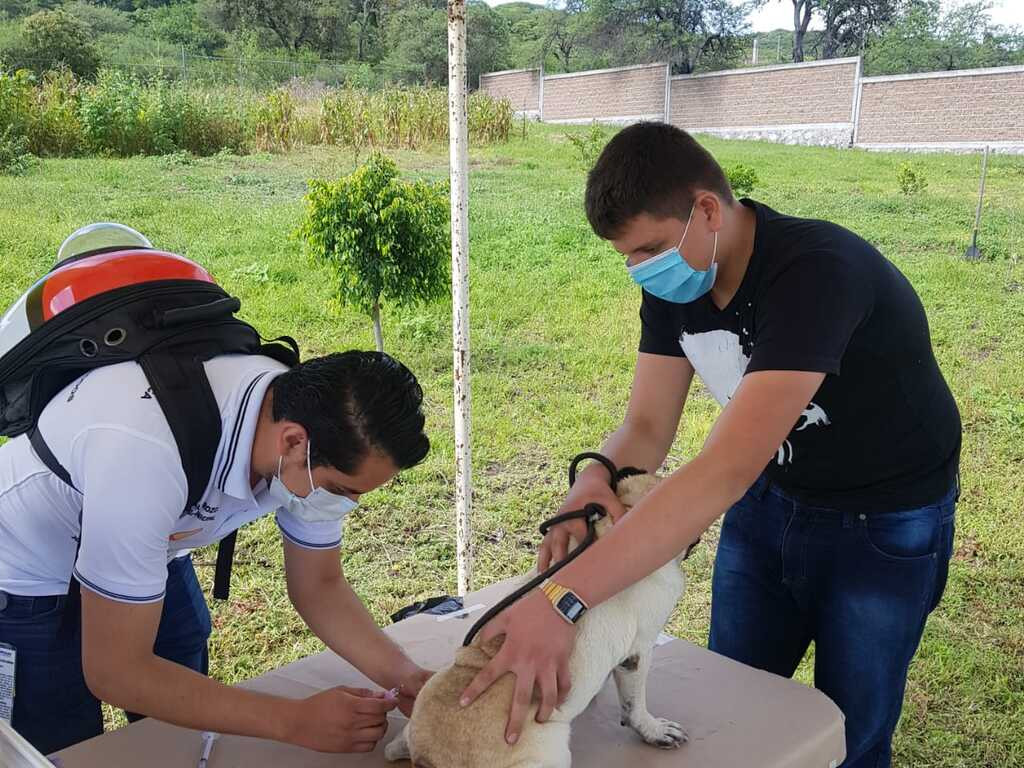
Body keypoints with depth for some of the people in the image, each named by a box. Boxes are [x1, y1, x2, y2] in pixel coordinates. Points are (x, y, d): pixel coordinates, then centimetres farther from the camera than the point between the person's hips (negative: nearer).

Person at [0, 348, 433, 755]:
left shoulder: (315, 418, -23)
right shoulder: (152, 455, -43)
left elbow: (319, 586, -8)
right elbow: (114, 672, -34)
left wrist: (402, 676, -24)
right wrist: (295, 722, -34)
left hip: (154, 553, 5)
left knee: (185, 738, 14)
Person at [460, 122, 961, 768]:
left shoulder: (816, 272, -35)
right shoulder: (675, 281, -11)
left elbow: (728, 469, -45)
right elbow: (647, 426, -8)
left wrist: (562, 600, -50)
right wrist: (596, 479, -32)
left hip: (881, 525, -6)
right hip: (772, 497, 6)